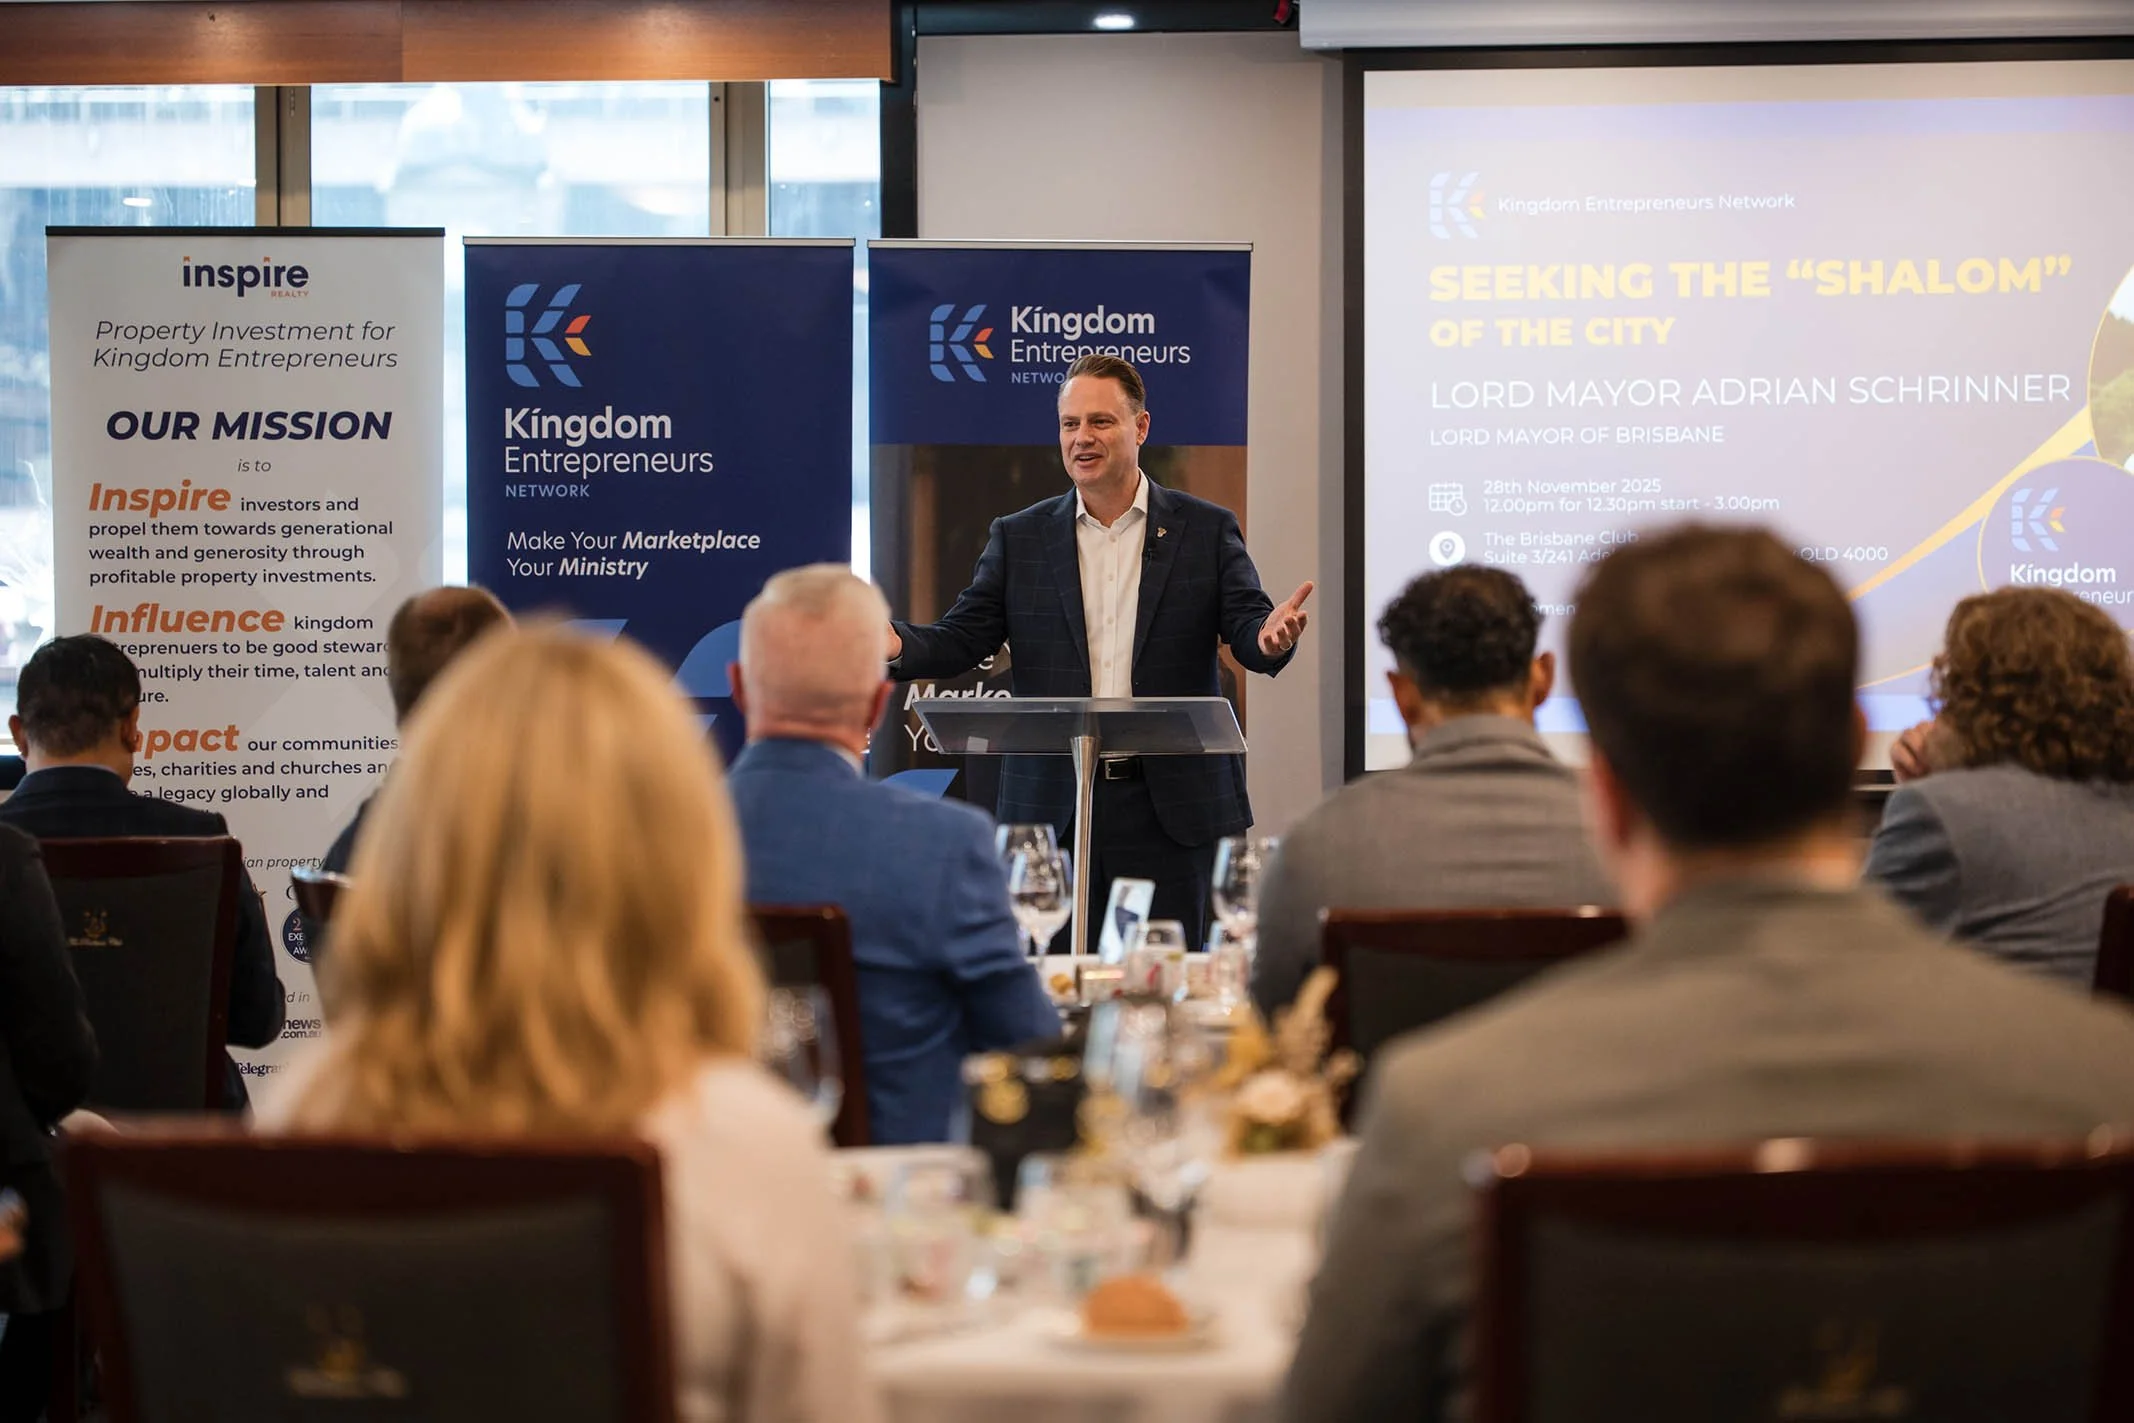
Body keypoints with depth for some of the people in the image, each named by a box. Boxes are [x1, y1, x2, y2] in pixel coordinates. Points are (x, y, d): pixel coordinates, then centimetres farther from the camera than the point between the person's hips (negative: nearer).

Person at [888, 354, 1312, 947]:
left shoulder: (1206, 530, 5)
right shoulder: (1019, 537, 9)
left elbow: (1247, 630, -3)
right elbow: (963, 637, 3)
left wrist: (1270, 637, -29)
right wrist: (899, 644, -19)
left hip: (1170, 808, -1)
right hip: (1052, 806, 1)